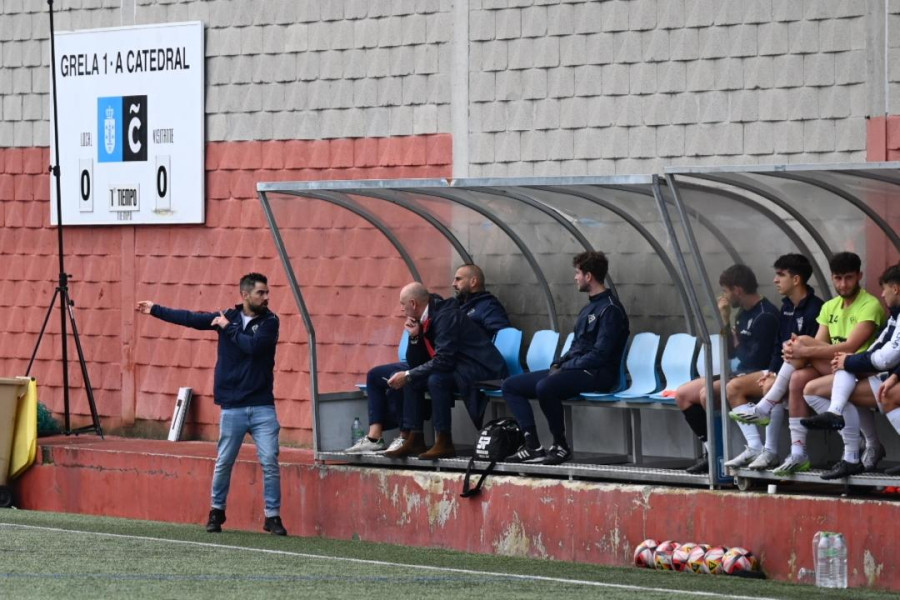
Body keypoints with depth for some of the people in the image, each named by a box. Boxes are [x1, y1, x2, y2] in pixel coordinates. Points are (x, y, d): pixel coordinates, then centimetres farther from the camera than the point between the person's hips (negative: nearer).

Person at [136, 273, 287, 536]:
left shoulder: (269, 322, -2)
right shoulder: (227, 316, 4)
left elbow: (253, 346, -18)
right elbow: (190, 319, 9)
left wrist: (228, 327, -8)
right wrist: (155, 309, 12)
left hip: (262, 407, -2)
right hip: (232, 407, 2)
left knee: (270, 462, -8)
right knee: (223, 463, 7)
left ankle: (273, 517, 1)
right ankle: (217, 512, 25)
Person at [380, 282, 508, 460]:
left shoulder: (446, 316, -20)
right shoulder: (425, 320, 8)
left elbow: (443, 361, -27)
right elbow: (415, 363, 12)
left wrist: (408, 375, -22)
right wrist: (414, 336, -4)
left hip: (482, 371, -10)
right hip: (458, 370, 10)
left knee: (436, 379, -32)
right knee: (412, 381, 4)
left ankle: (444, 443, -26)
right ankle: (414, 440, 1)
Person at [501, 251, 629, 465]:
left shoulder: (610, 309, -11)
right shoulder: (590, 307, 20)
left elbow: (600, 354, -18)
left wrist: (565, 367, -16)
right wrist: (559, 364, 5)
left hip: (597, 374, -10)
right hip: (575, 370, 10)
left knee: (545, 387, -38)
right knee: (510, 385, 2)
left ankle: (561, 446, -20)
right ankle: (532, 445, -10)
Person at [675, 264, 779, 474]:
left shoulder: (765, 315, -17)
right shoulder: (744, 313, 12)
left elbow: (754, 361, -21)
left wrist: (736, 340, -6)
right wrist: (725, 321, 4)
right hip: (739, 373, 10)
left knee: (707, 393, -31)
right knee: (682, 394, 4)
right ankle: (710, 450, -3)